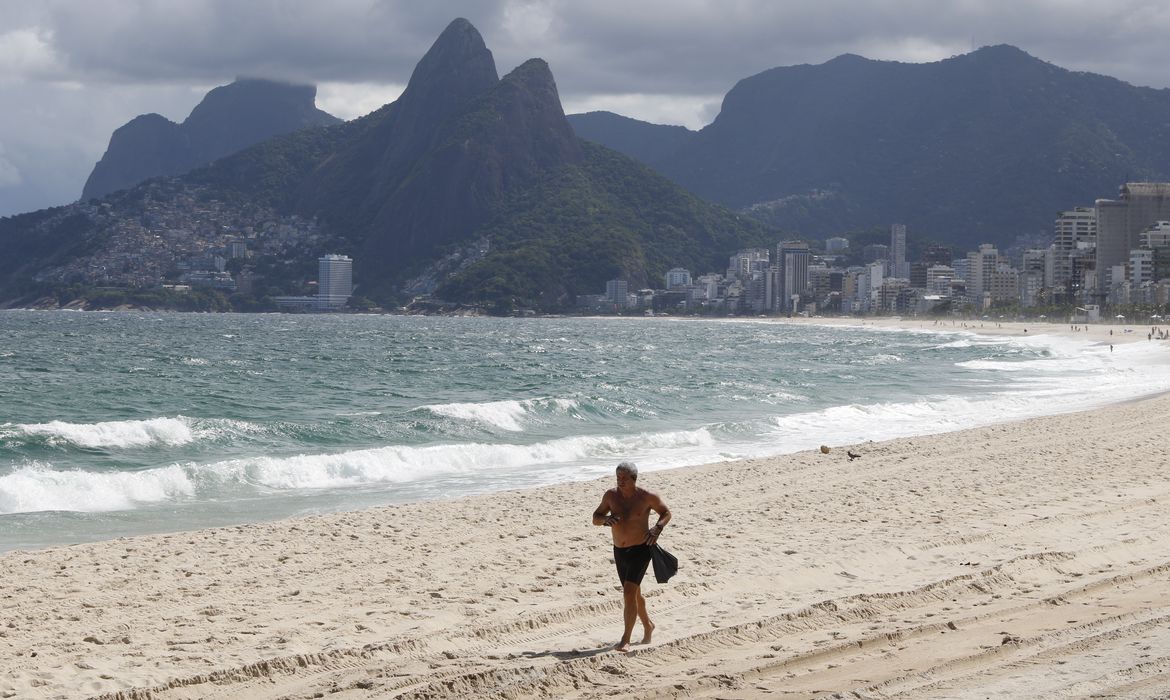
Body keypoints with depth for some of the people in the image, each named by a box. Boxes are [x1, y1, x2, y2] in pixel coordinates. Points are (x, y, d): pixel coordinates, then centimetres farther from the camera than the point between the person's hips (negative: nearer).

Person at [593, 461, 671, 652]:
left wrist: (657, 528, -15)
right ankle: (648, 626, 45)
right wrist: (606, 519, -18)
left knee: (629, 593, -18)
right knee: (634, 593, 21)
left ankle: (625, 640, -18)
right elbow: (595, 519, 5)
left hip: (640, 550, -5)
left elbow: (666, 513, 5)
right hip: (619, 551, 5)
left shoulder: (647, 497, -11)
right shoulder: (611, 495, -1)